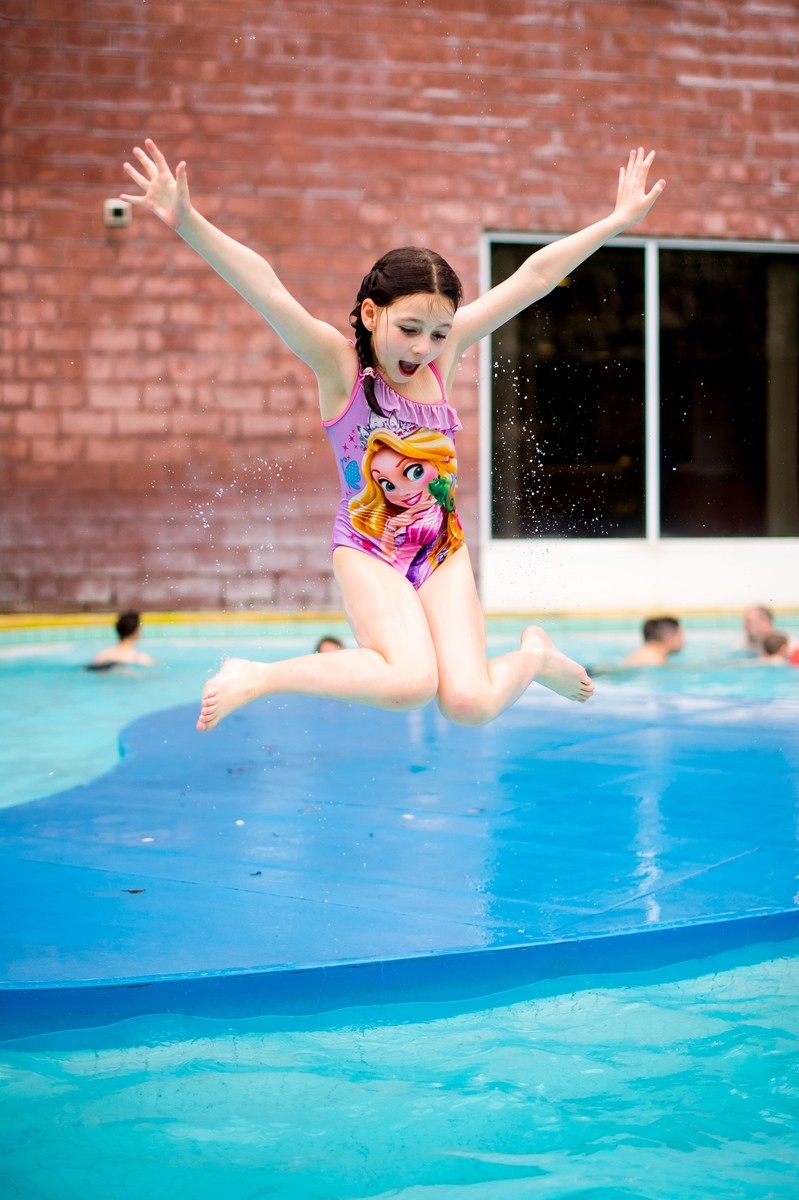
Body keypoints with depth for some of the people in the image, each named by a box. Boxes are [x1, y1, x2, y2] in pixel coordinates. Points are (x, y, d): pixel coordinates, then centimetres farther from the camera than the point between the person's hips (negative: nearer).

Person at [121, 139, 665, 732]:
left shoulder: (445, 350, -1)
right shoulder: (339, 362, -12)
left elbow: (534, 276, 0)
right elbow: (265, 288, -28)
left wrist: (618, 220, 3)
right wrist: (188, 223, -41)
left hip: (443, 549, 4)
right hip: (369, 549, -4)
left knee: (470, 703, -14)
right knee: (410, 683, -29)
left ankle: (534, 655, 21)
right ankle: (254, 677, -11)